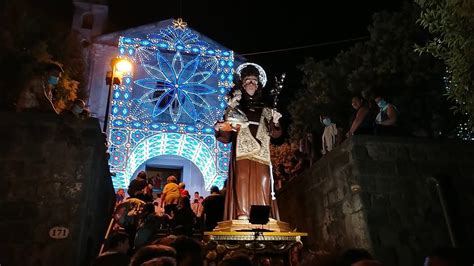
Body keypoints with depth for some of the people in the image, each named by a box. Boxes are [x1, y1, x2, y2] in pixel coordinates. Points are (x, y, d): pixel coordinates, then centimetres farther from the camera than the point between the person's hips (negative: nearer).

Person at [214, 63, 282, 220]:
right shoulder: (234, 108, 16)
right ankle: (242, 215, -16)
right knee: (242, 179, -16)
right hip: (242, 152, -2)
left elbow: (275, 134, 11)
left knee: (262, 182, -10)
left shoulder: (265, 111, 21)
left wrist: (275, 123, -10)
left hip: (261, 153, 2)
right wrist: (219, 129, -12)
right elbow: (226, 137, 9)